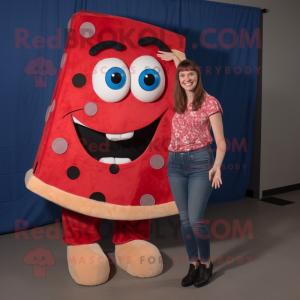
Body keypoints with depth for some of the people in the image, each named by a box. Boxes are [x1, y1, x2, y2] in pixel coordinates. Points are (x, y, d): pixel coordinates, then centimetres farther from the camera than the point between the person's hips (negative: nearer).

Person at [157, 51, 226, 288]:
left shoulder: (209, 102, -5)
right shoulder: (179, 102, 9)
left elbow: (220, 140, -8)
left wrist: (217, 166, -22)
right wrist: (174, 57, 37)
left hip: (200, 161, -5)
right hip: (175, 163, 5)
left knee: (196, 220, -6)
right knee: (184, 219, 7)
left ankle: (206, 263, 18)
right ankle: (193, 265, 21)